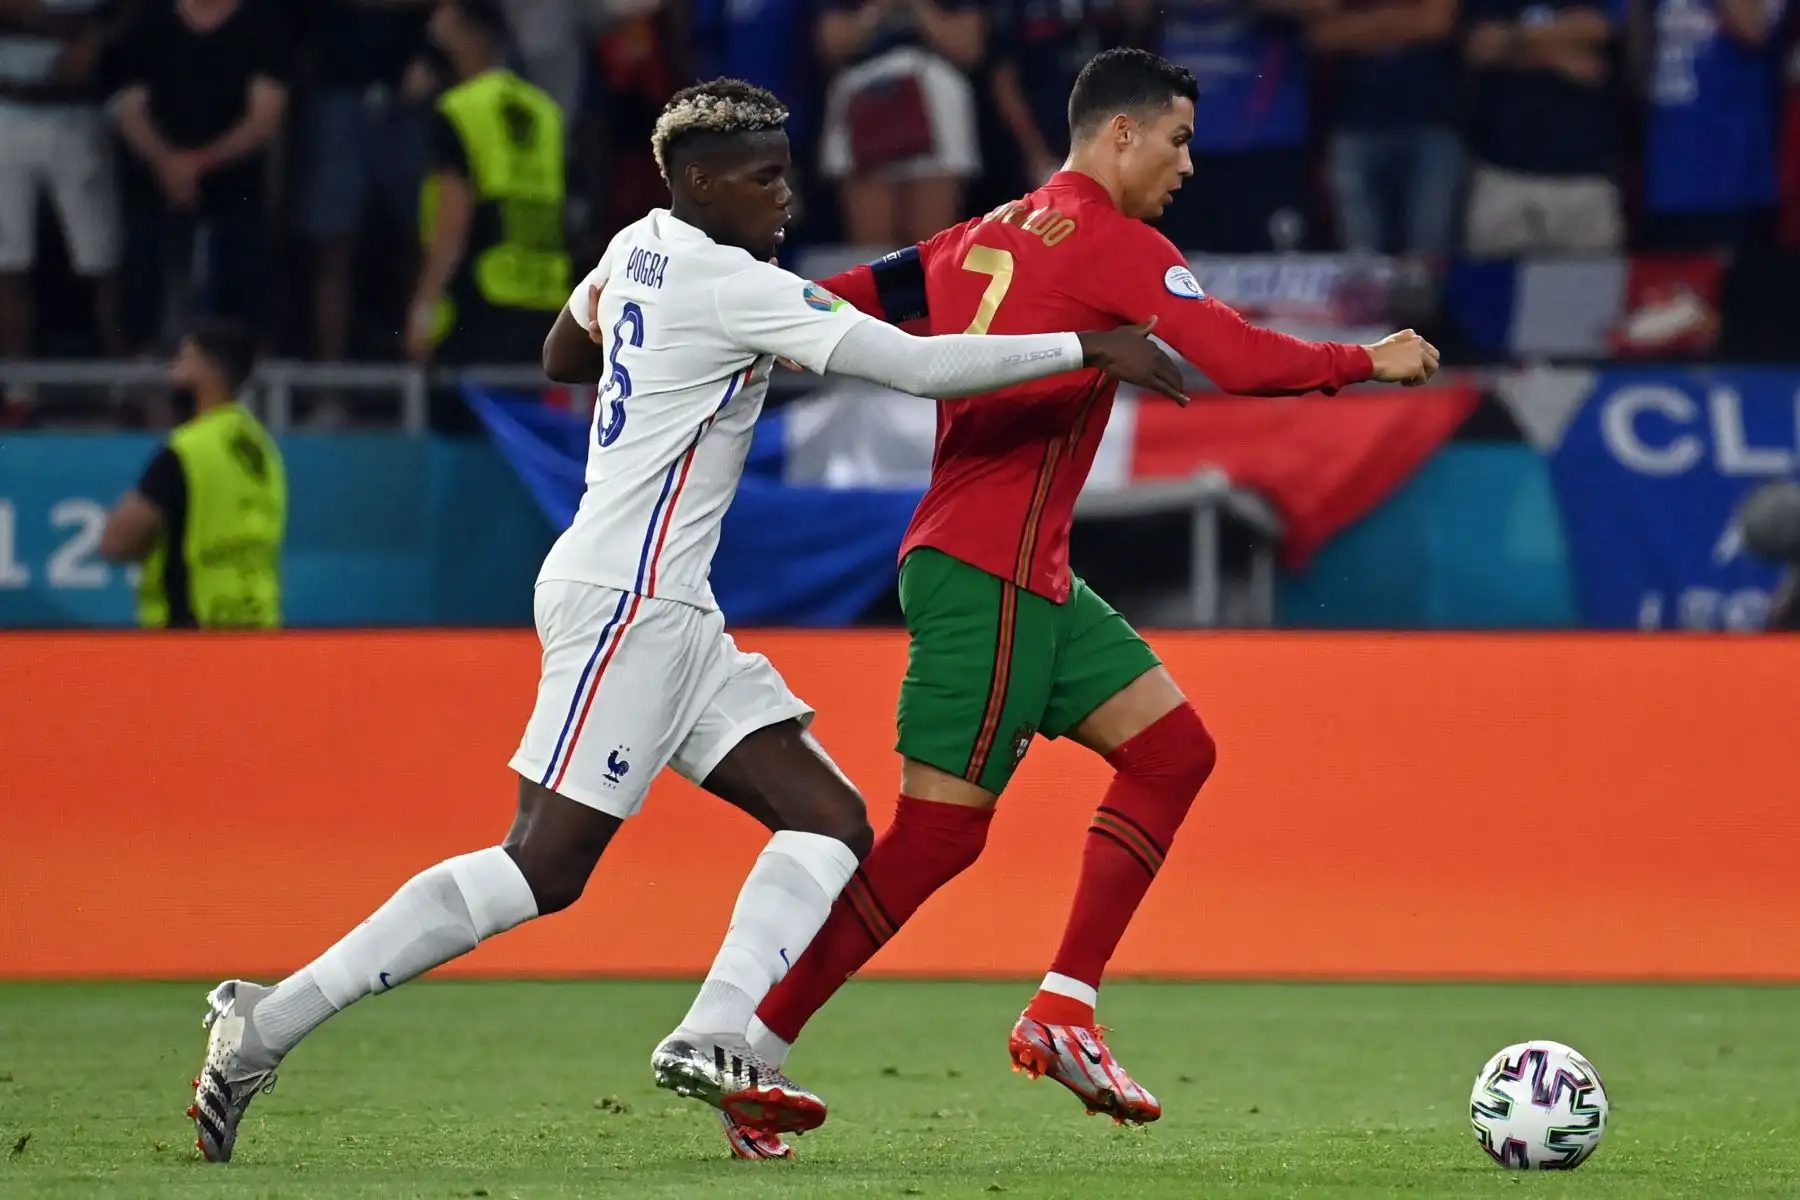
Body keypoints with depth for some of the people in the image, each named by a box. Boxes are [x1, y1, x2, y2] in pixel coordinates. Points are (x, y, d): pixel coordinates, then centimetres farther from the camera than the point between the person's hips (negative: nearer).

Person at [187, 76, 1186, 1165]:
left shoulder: (641, 250, 12)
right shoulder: (730, 287, -14)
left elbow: (563, 356, 32)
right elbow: (919, 366, -19)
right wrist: (1090, 349, -14)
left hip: (668, 612, 10)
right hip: (626, 598, -10)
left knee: (829, 821, 2)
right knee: (545, 869, -12)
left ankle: (714, 1041, -15)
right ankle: (271, 1023, -10)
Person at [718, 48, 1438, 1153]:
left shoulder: (986, 238, 15)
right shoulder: (1111, 243, -10)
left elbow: (843, 303, 10)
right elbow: (1238, 359, -18)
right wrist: (1368, 362, -4)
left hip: (1030, 576, 10)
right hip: (987, 572, -10)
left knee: (1173, 748, 8)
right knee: (939, 832, -8)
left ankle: (1064, 1012, 5)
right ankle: (749, 1051, -4)